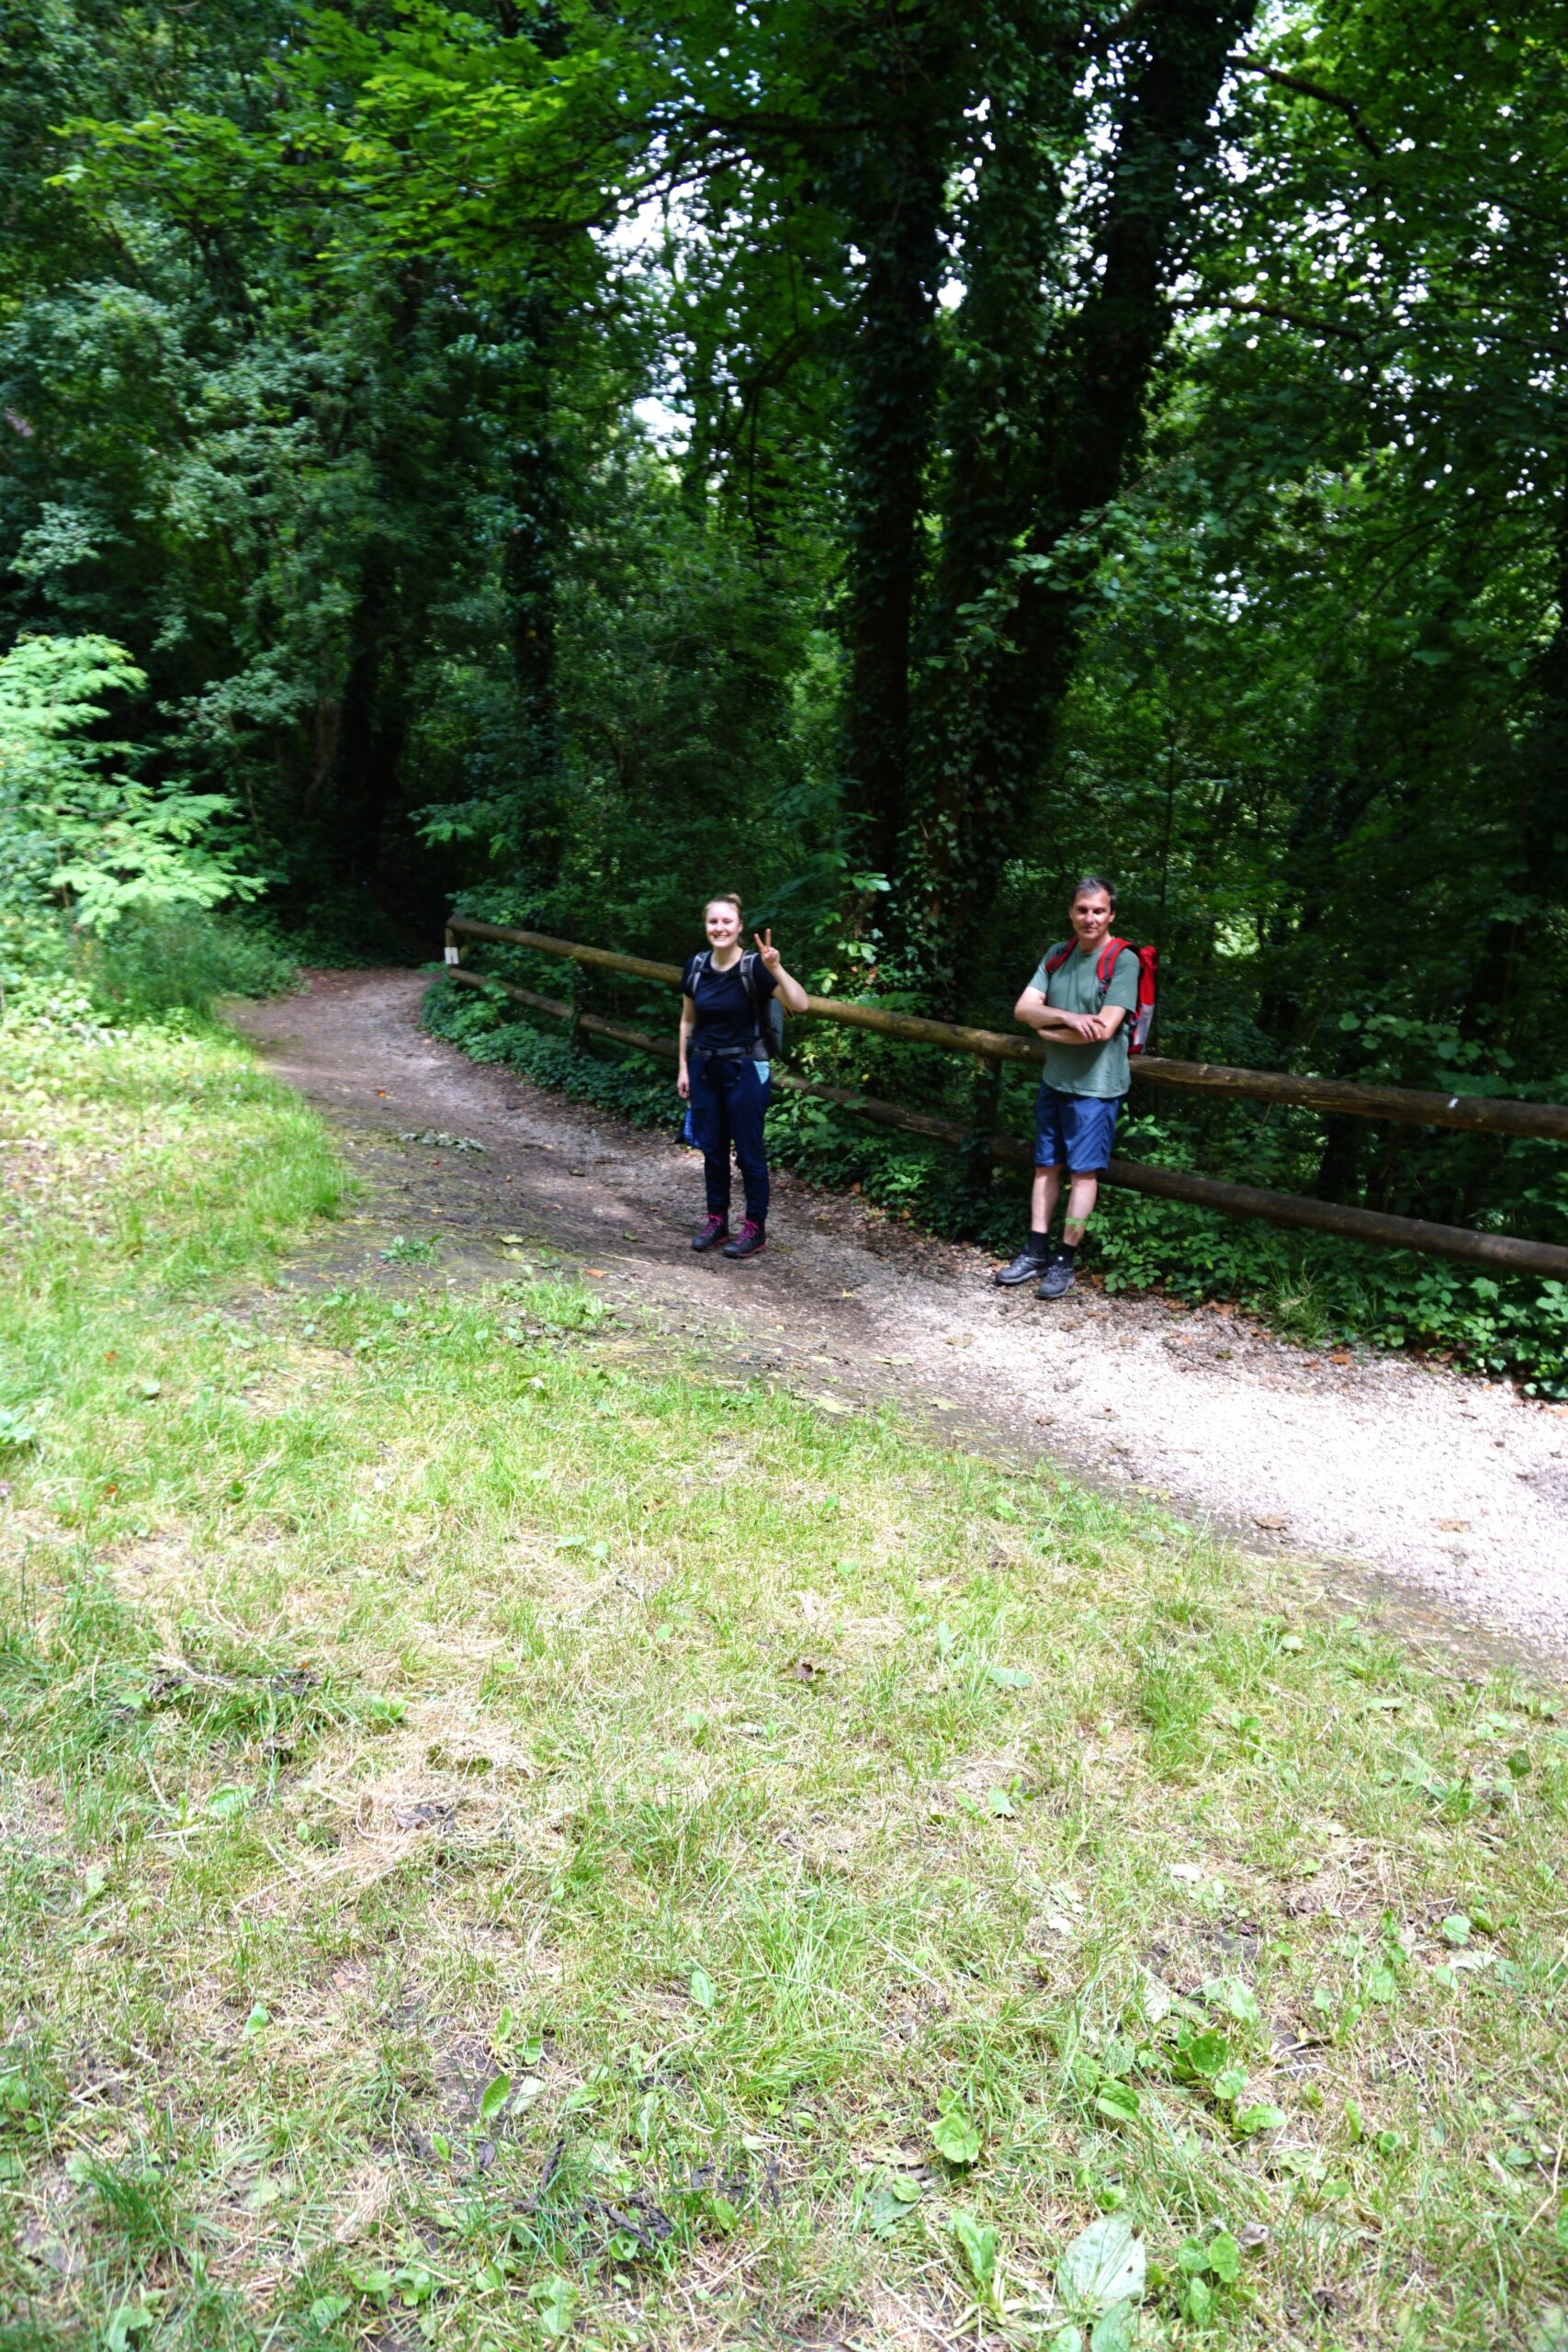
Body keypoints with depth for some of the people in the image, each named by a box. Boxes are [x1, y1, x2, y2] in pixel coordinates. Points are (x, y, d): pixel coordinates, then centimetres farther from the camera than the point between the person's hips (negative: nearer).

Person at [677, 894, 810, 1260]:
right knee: (711, 1149, 12)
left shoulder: (753, 967, -13)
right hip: (705, 1068, 5)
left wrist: (775, 968, -34)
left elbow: (801, 1004, -24)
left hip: (745, 1070, -5)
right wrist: (683, 1068, 10)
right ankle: (717, 1220, 25)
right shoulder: (696, 966, 1)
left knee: (749, 1152, 2)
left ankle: (755, 1229, 13)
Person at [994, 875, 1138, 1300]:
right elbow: (1023, 1008, -1)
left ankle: (1064, 1262, 8)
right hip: (1054, 1080, 6)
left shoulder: (1123, 961, -12)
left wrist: (1049, 1030, -8)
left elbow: (1103, 1029, -21)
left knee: (1083, 1171, 1)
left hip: (1095, 1086, -6)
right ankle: (1036, 1253, 18)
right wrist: (1067, 1017, -19)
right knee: (1047, 1166, 11)